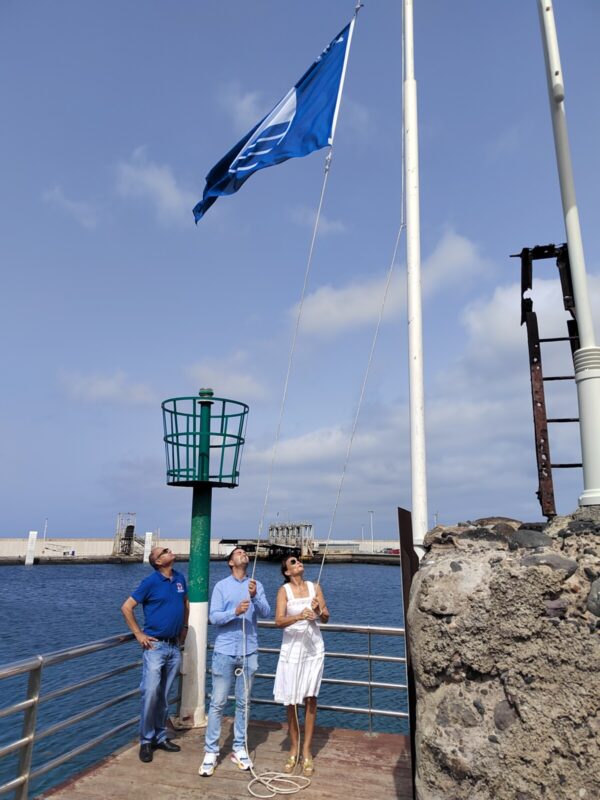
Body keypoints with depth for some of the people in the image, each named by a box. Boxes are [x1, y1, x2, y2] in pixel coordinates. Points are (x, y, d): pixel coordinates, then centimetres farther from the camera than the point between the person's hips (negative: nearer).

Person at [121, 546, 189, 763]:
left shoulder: (179, 578, 5)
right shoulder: (150, 582, -11)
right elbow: (126, 608, -9)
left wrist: (184, 627, 16)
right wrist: (139, 634, -9)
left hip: (175, 646, 5)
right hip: (155, 646, -5)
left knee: (164, 696, 13)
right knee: (150, 693, -6)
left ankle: (160, 737, 26)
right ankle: (146, 741, 10)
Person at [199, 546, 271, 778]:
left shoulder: (257, 585, 5)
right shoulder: (221, 586, -1)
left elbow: (266, 613, -6)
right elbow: (213, 617, -9)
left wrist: (255, 596, -24)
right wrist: (235, 612, -25)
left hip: (249, 652, 2)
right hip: (225, 651, -2)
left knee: (243, 703, 11)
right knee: (218, 703, 1)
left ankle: (239, 749, 23)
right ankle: (211, 752, 12)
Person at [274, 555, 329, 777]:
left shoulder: (314, 587, 2)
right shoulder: (284, 590, -6)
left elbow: (326, 618, 3)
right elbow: (279, 621, -16)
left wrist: (318, 611, -18)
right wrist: (299, 617, -33)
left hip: (313, 647, 2)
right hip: (292, 648, -2)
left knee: (310, 697, 2)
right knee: (291, 700, 5)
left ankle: (306, 750, 15)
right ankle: (293, 748, 23)